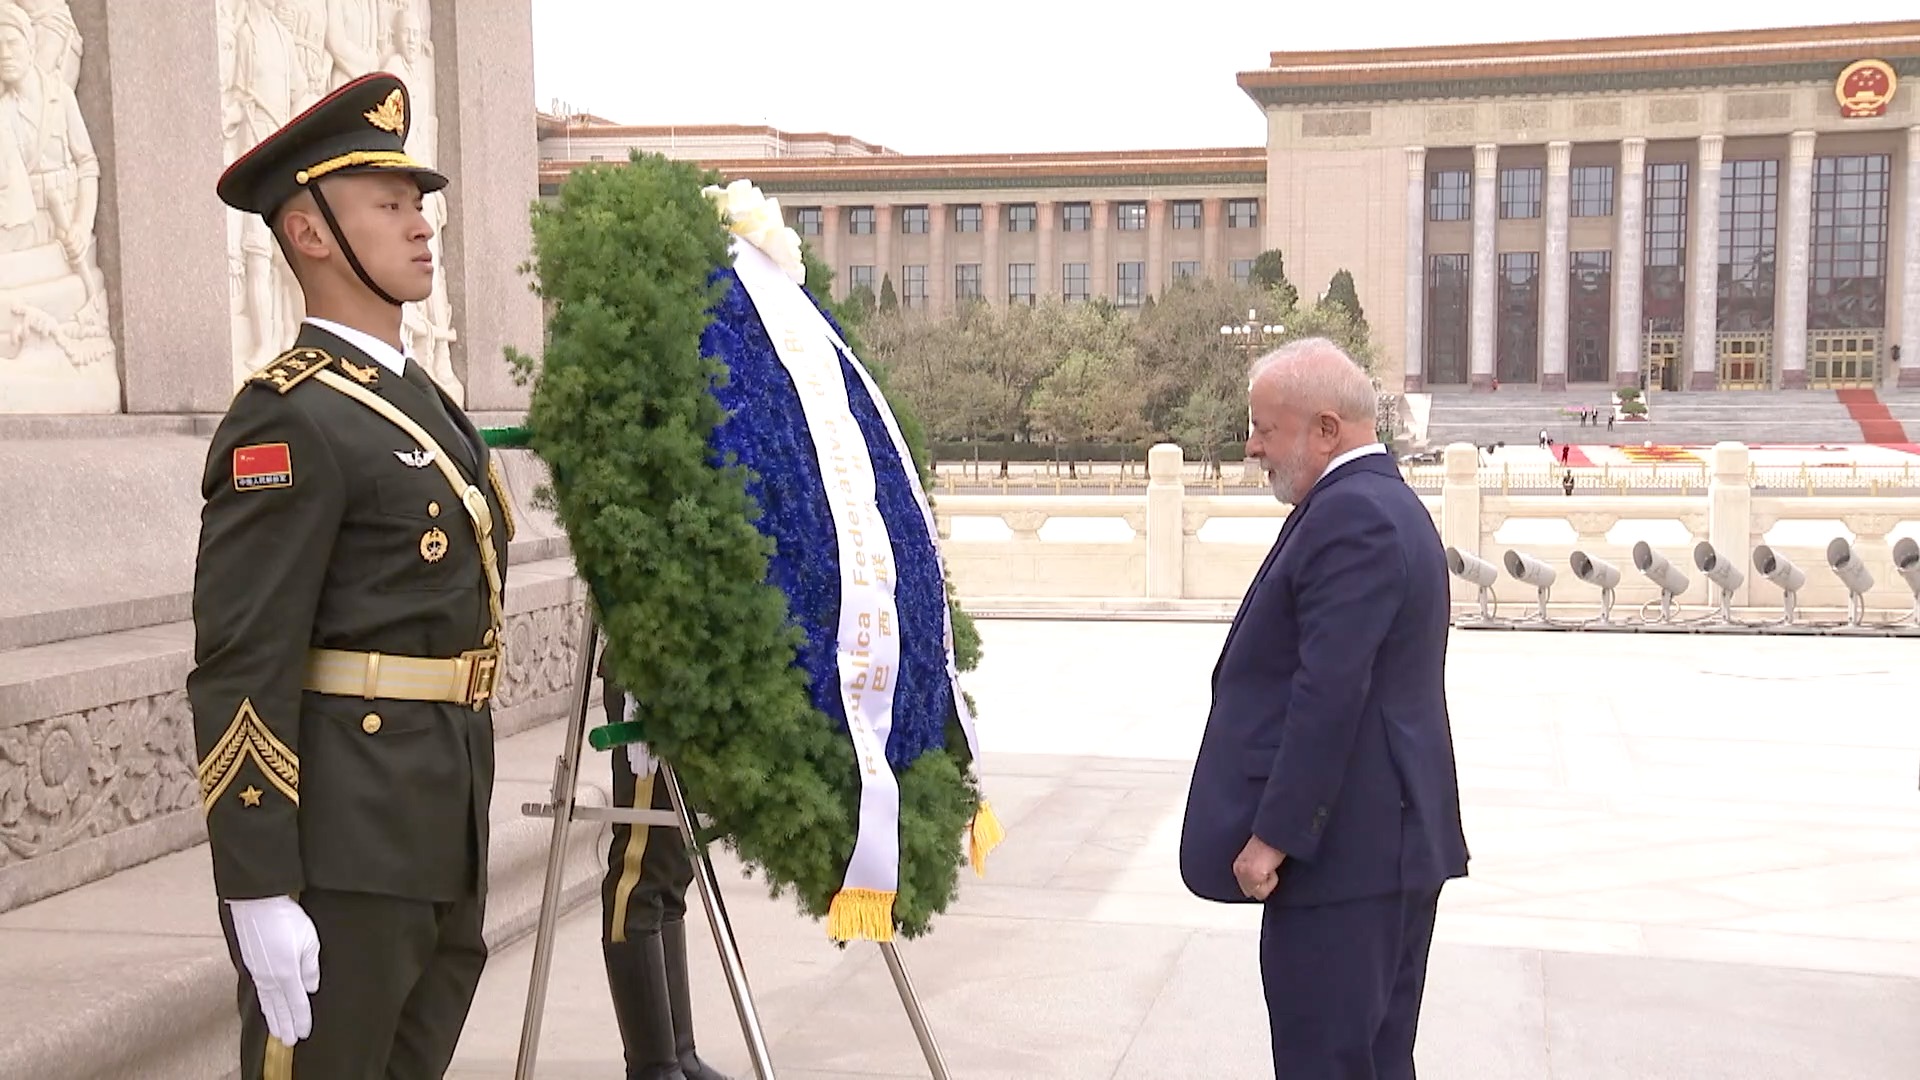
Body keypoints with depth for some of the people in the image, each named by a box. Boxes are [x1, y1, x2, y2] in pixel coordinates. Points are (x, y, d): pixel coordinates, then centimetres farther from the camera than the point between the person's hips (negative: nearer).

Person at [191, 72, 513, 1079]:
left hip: (443, 842, 9)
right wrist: (257, 892, -21)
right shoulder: (288, 419, -14)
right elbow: (238, 672, -18)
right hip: (345, 847, -9)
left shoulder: (419, 399, 15)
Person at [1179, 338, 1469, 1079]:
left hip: (1343, 848, -11)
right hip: (1387, 841, 11)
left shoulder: (1348, 515, -17)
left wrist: (1273, 835, -19)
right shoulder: (1385, 502, 17)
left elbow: (1328, 694, -23)